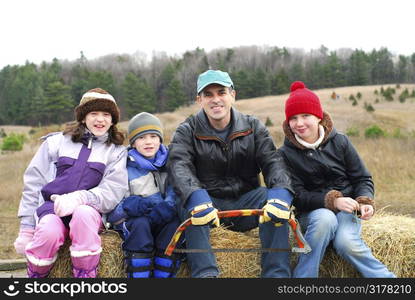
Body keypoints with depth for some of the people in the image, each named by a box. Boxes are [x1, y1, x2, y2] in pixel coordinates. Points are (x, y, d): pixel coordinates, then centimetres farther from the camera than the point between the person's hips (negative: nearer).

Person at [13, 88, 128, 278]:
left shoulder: (117, 152, 13)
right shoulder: (57, 142, 14)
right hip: (51, 206, 1)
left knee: (84, 214, -37)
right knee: (48, 232, -34)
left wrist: (78, 198, -22)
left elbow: (113, 190, -3)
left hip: (89, 209, 0)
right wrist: (26, 229, 4)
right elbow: (33, 183, 11)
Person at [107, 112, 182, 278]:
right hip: (131, 221, -2)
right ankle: (138, 276, -26)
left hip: (161, 220, 2)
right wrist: (129, 205, -25)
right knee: (140, 224, -34)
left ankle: (162, 275, -22)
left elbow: (176, 193, 0)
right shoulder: (125, 167, 0)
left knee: (175, 223, -29)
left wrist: (168, 206, -23)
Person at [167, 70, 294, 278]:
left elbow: (272, 161, -10)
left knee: (274, 199, -27)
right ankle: (205, 273, -33)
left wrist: (281, 191, -34)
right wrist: (195, 196, -44)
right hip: (208, 203, -1)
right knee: (190, 203, -33)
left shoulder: (253, 127, 5)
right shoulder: (187, 132, -1)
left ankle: (276, 273, -24)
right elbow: (178, 165, -21)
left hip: (245, 201, 2)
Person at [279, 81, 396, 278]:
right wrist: (332, 200, -23)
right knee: (325, 219, -36)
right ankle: (303, 276, -27)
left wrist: (365, 202, -16)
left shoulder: (339, 142, 1)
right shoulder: (286, 153, -3)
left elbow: (363, 178, 5)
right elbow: (298, 196, -9)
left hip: (347, 209, 1)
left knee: (346, 242, -30)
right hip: (313, 211, -1)